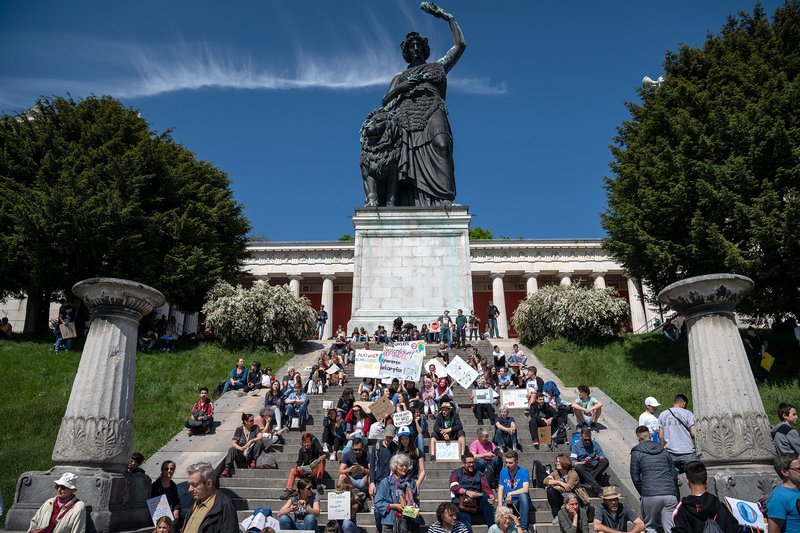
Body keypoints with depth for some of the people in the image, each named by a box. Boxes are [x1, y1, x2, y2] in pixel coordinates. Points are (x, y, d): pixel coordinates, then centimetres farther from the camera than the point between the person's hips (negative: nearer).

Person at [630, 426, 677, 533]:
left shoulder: (636, 452, 6)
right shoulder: (664, 451, 18)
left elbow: (635, 477, 4)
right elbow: (673, 474, 20)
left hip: (650, 496, -3)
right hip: (670, 495, 3)